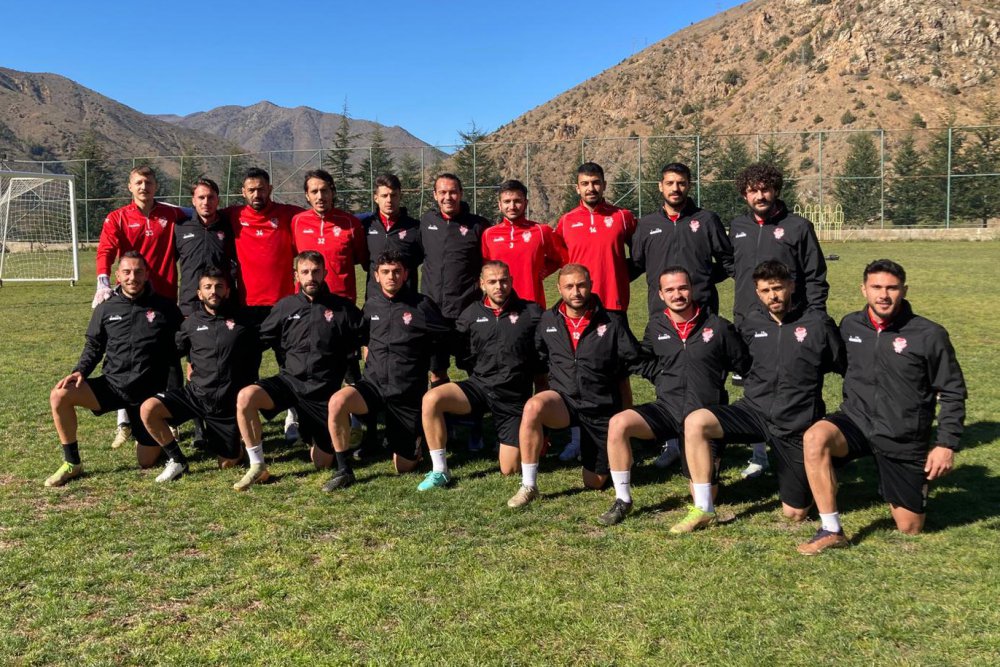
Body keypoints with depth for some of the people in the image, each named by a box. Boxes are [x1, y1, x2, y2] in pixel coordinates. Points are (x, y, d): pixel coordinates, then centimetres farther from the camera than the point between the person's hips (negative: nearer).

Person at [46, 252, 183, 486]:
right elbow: (93, 346, 11)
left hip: (149, 391, -2)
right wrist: (81, 371, -8)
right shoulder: (106, 308, 5)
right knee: (59, 396, -23)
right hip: (112, 383, 2)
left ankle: (150, 437, 37)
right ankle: (72, 463, -5)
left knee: (147, 462, -2)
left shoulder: (165, 307, -1)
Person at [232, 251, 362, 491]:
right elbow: (261, 339, 12)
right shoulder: (285, 306, 4)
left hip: (323, 390, -1)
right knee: (245, 397, -30)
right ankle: (258, 467, -16)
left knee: (323, 463, 2)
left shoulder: (342, 308, 0)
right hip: (289, 380, 1)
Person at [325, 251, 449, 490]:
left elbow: (443, 342, 0)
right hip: (373, 385, 3)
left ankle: (414, 439, 38)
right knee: (337, 401, -31)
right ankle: (344, 471, -15)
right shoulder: (371, 304, 5)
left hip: (407, 394, -3)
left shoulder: (421, 305, -8)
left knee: (404, 467, 2)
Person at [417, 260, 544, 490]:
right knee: (431, 399, -26)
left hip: (514, 396, -2)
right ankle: (440, 471, -14)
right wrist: (482, 372, 4)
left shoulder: (531, 313, -2)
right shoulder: (471, 314, 5)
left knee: (510, 469, -5)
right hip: (479, 385, 2)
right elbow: (462, 357, 11)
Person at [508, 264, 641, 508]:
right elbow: (538, 358, 14)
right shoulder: (548, 320, 2)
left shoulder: (612, 321, -4)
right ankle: (528, 486, -25)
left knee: (595, 483, 5)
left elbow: (633, 360, -1)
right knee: (533, 407, -36)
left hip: (602, 407, -1)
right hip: (563, 400, 1)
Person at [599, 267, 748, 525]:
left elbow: (743, 364, 6)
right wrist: (663, 378, 6)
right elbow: (643, 361, 17)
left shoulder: (718, 326, -5)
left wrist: (713, 378, 0)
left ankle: (710, 474, 36)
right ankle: (623, 500, -13)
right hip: (667, 408, 3)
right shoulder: (656, 325, 4)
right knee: (618, 423, -27)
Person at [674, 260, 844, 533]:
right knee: (696, 421, -27)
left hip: (796, 425, -2)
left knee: (795, 514, 2)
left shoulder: (817, 323, -7)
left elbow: (844, 366, 3)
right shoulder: (752, 322, 4)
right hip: (754, 411, 3)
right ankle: (704, 510, -16)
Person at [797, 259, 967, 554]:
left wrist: (946, 444, -9)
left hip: (905, 439, -1)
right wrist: (853, 406, 6)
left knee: (910, 528, 7)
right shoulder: (850, 325, -2)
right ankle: (831, 530, -22)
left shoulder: (929, 334, -11)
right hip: (857, 421, 1)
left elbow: (953, 392, -5)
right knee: (815, 437, -34)